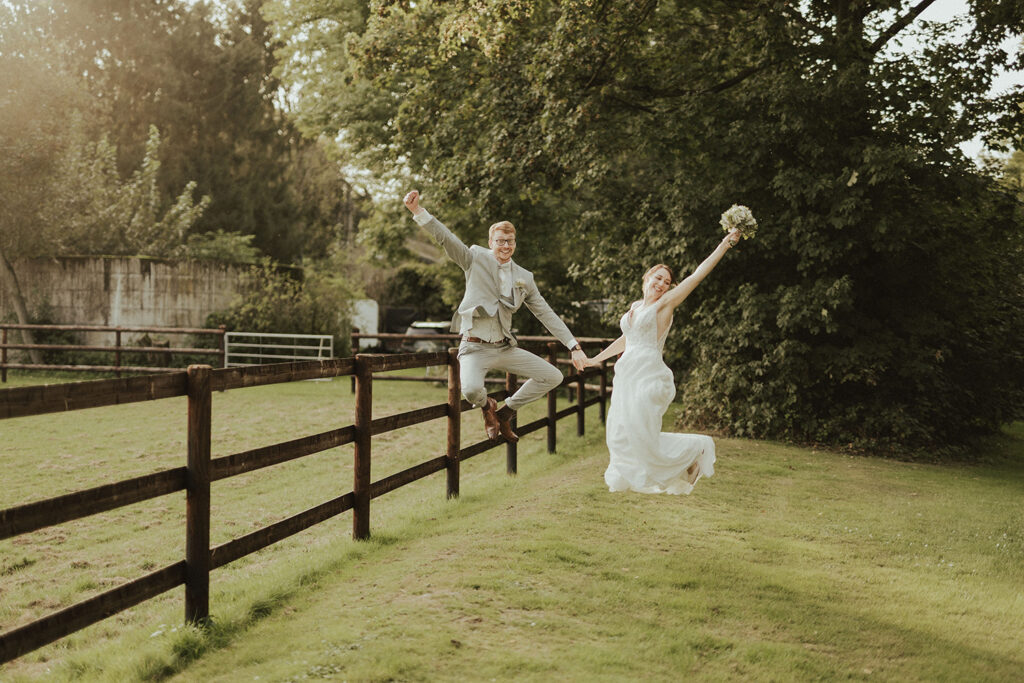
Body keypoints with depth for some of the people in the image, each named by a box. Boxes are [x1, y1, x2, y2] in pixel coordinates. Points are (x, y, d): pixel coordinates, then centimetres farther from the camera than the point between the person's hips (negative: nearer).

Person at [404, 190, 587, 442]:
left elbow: (546, 314, 11)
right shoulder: (476, 258, -1)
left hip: (505, 347, 5)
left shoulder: (524, 277, 9)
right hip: (475, 348, -5)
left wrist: (574, 346, 6)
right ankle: (487, 407, 7)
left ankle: (506, 411, 17)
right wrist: (418, 210, -27)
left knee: (553, 377, -1)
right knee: (471, 390, -33)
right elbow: (445, 238, -12)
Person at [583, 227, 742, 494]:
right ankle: (632, 478, 26)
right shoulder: (635, 306, 16)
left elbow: (699, 273, -8)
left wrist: (725, 243, -13)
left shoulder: (665, 303, -2)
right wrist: (597, 359, 38)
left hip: (649, 376, -7)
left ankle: (697, 448, 11)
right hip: (627, 373, 7)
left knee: (644, 436, -7)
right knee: (620, 432, 9)